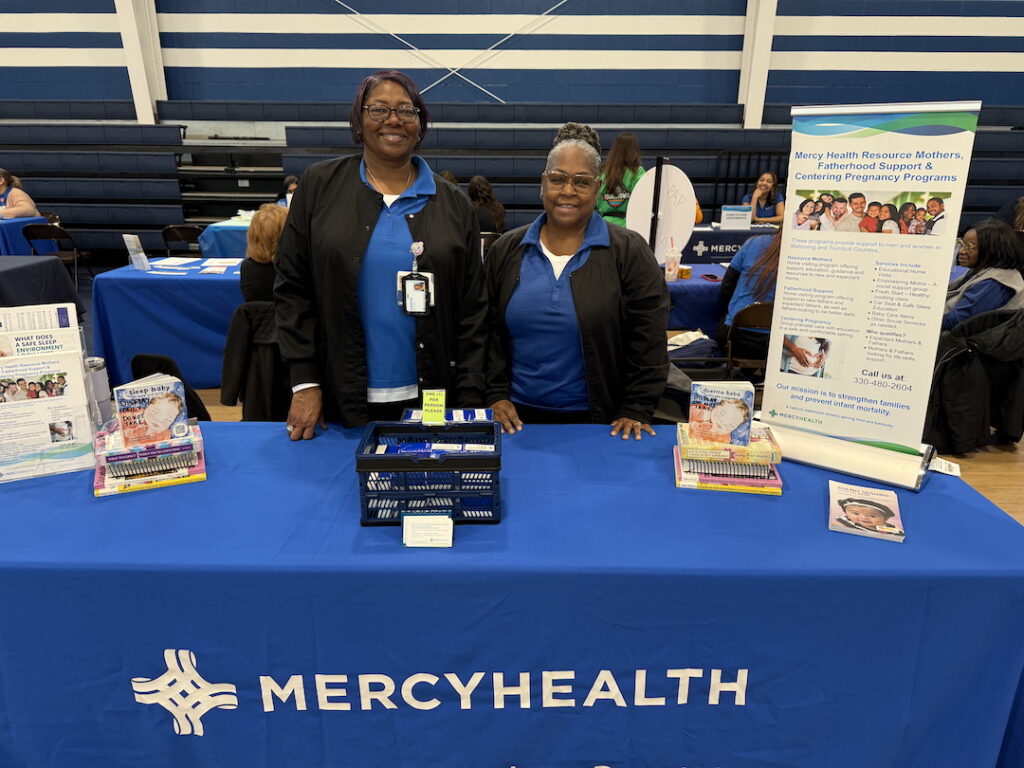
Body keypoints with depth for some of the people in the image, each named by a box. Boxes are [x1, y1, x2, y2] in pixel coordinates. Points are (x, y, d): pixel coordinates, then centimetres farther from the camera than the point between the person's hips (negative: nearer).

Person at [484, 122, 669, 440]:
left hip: (598, 420, -2)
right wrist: (496, 395, 0)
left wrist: (636, 411, -8)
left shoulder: (628, 252, -5)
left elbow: (647, 342, -5)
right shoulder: (506, 250, 4)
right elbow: (489, 332, 6)